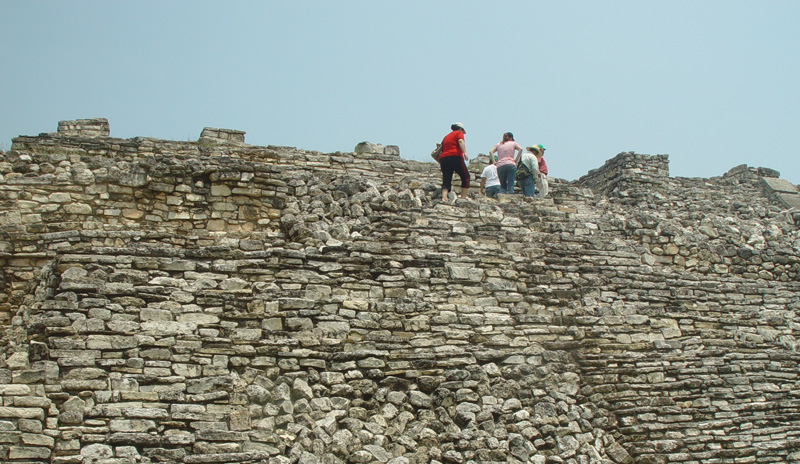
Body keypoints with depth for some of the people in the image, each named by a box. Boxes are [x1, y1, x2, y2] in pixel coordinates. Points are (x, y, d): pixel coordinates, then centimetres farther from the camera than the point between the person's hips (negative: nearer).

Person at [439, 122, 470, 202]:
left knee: (446, 180, 0)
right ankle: (463, 198, 1)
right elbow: (461, 141, -11)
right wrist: (465, 152, -22)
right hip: (455, 157, -5)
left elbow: (441, 150, 26)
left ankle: (444, 198, -21)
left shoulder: (446, 137, 28)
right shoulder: (459, 133, 10)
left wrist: (440, 163, 33)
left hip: (443, 159, 5)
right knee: (466, 177, 8)